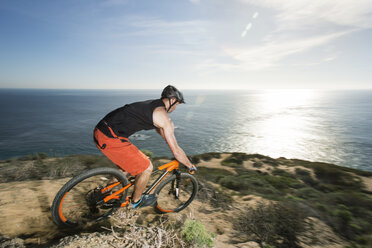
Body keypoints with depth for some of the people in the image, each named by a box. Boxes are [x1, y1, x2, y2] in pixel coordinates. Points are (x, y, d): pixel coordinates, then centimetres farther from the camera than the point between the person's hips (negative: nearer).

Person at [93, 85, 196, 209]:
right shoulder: (164, 117, -8)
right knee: (146, 167, 2)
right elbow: (176, 151, -5)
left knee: (129, 163, 29)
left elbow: (160, 130, 34)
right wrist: (190, 166, 12)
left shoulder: (152, 105, 20)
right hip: (110, 139, -10)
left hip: (100, 130, 10)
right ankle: (136, 201, 27)